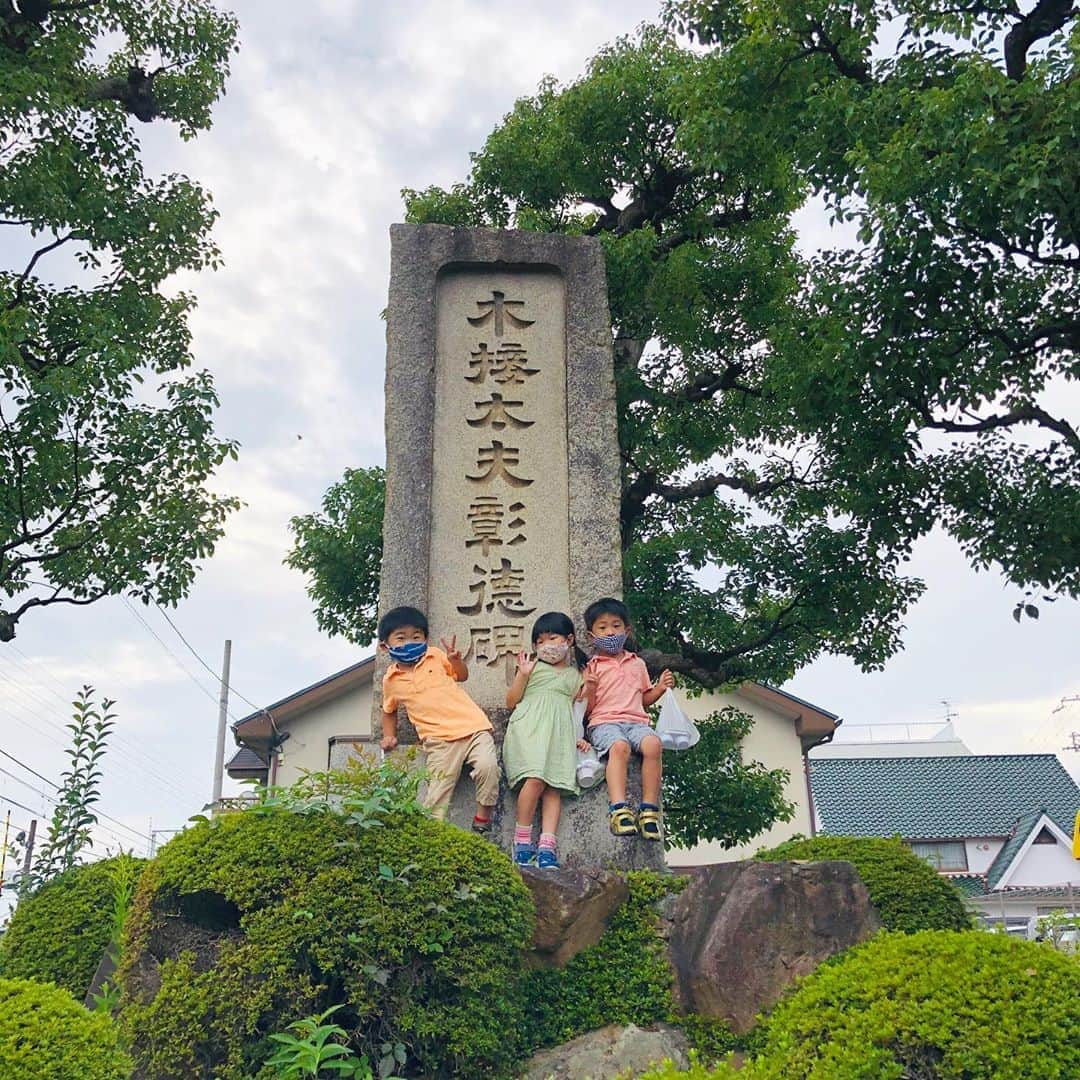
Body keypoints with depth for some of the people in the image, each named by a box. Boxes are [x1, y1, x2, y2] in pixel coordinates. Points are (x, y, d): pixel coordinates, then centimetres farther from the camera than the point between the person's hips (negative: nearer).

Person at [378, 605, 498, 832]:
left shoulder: (435, 656, 7)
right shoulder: (391, 680, 10)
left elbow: (462, 676, 19)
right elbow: (389, 710, 29)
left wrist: (455, 660, -2)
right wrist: (389, 736, 15)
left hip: (471, 725, 0)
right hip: (439, 739, 1)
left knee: (488, 765, -21)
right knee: (437, 792, -12)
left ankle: (482, 818, -4)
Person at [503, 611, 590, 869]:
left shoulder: (576, 675, 21)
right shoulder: (533, 667, 15)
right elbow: (511, 702, 10)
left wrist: (578, 737, 8)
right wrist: (522, 674, -2)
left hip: (560, 734, 3)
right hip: (530, 729, -2)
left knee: (554, 787, -14)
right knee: (536, 779, -25)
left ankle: (547, 847, -22)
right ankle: (522, 839, -14)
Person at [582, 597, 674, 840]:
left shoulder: (638, 664, 24)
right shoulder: (592, 667, 12)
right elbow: (587, 708, 7)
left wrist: (660, 688, 12)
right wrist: (590, 689, -12)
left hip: (636, 721, 3)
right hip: (604, 722, -3)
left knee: (653, 744, -31)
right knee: (619, 746, -38)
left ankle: (649, 809, -28)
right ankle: (618, 808, -43)